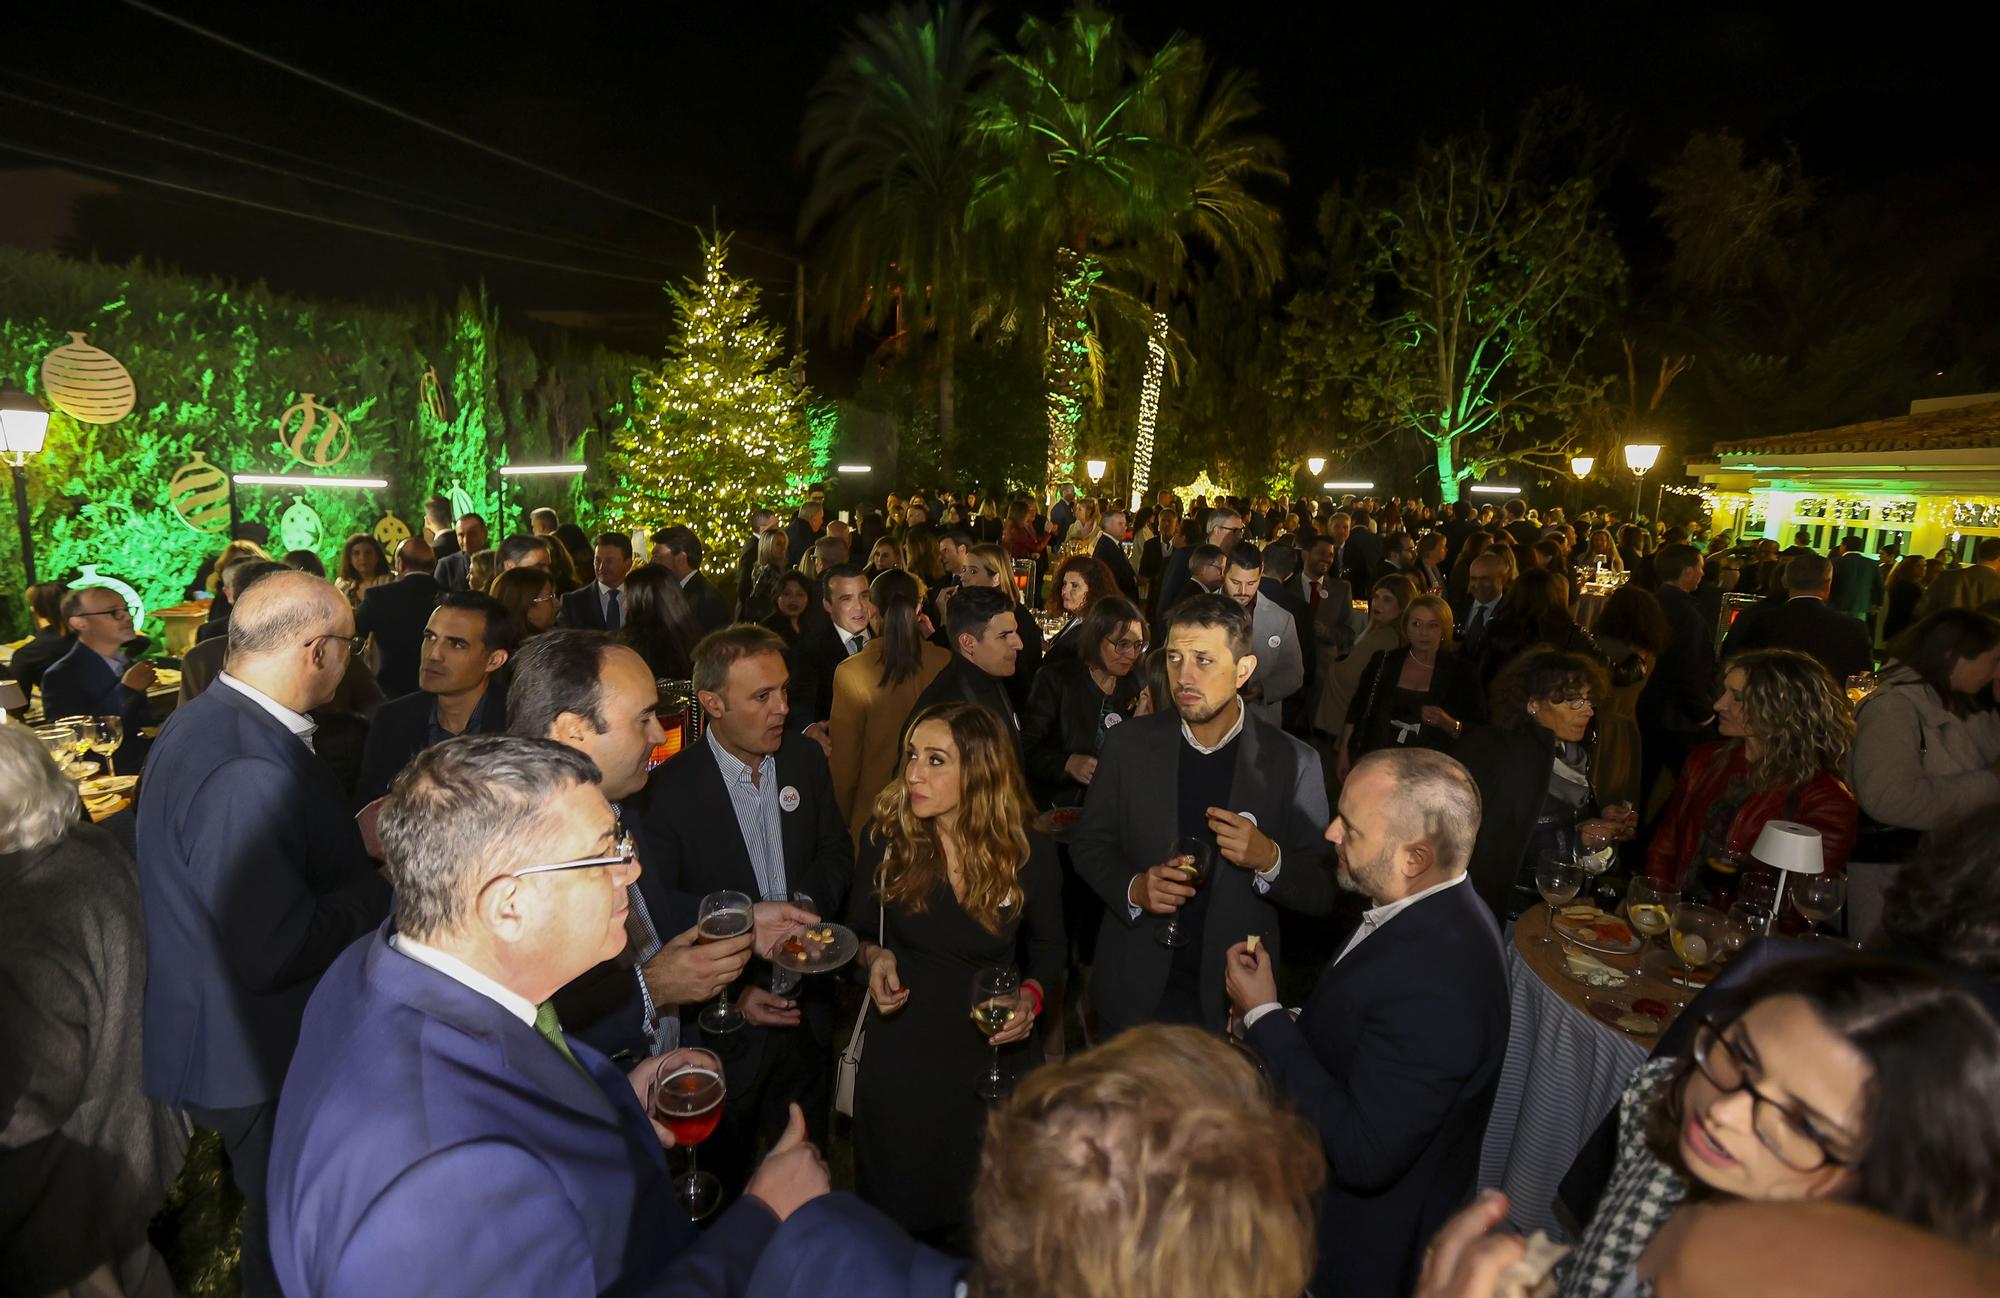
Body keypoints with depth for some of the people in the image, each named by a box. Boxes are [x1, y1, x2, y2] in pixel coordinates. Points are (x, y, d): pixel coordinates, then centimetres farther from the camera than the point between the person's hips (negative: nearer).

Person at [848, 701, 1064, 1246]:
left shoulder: (1030, 855, -13)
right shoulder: (886, 837, -12)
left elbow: (1048, 947, 4)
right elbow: (858, 928, 4)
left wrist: (1031, 996, -14)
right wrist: (873, 957, -17)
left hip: (994, 1049, 0)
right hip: (901, 1051, 1)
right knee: (896, 1215, 19)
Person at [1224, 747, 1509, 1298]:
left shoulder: (1434, 988, -37)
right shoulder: (1435, 912, -8)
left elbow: (1363, 1156, -33)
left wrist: (1265, 1016, -28)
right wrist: (1291, 1022, -7)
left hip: (1368, 1249, -7)